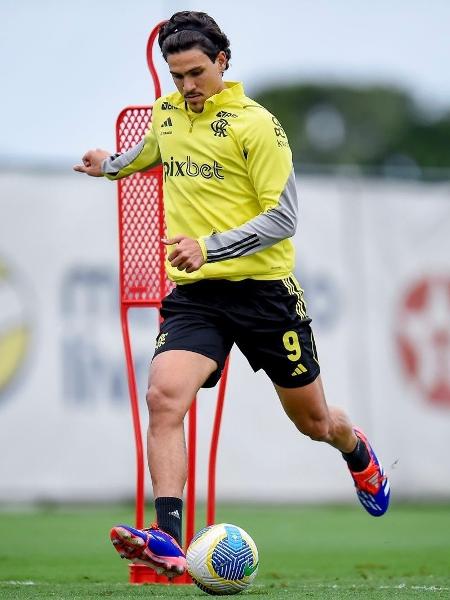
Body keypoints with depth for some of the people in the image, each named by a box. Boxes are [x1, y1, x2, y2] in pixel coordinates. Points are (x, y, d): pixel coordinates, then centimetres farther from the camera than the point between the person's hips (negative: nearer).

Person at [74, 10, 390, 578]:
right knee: (163, 397, -24)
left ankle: (359, 453, 51)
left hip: (263, 290, -4)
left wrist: (209, 247, -25)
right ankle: (168, 541, -29)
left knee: (312, 420, 14)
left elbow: (282, 218, -15)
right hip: (193, 295, 4)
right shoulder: (165, 114, 7)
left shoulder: (255, 124, -11)